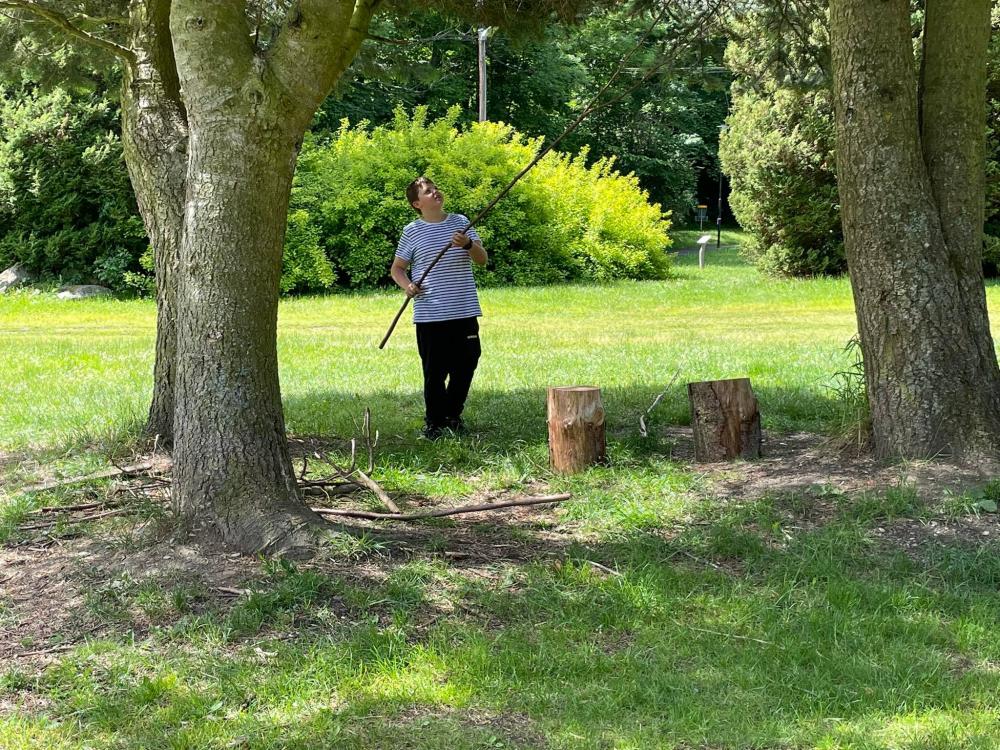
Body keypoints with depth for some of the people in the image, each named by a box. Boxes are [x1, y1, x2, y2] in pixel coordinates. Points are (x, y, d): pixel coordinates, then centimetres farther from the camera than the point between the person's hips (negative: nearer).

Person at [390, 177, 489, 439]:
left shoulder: (460, 223, 8)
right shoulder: (412, 232, 1)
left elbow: (482, 260, 3)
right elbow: (397, 268, 11)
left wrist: (468, 244, -17)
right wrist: (407, 285, -10)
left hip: (465, 311, 3)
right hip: (430, 316, -3)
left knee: (465, 367, 9)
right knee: (435, 372, 0)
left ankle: (453, 415, 27)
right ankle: (434, 422, 14)